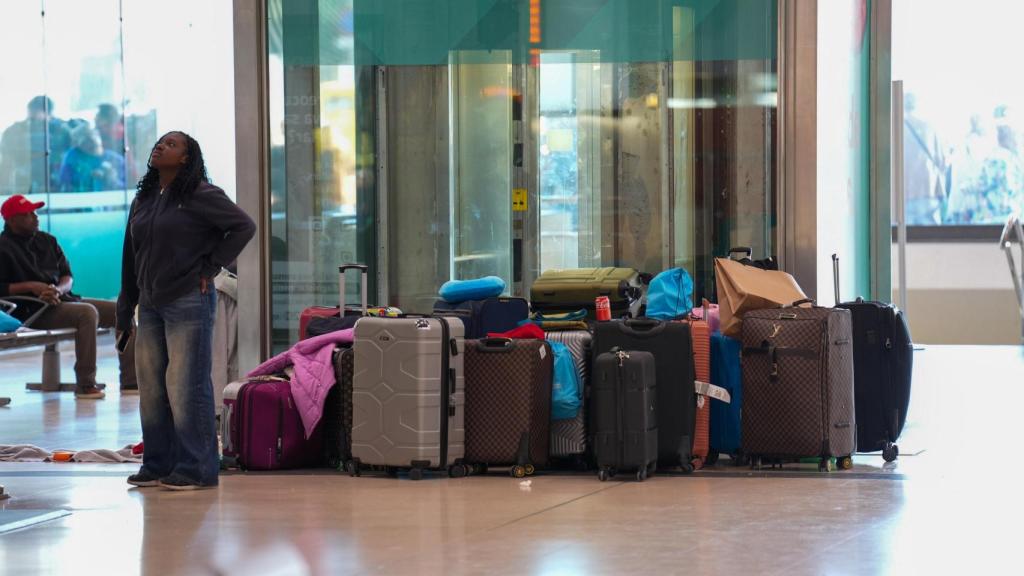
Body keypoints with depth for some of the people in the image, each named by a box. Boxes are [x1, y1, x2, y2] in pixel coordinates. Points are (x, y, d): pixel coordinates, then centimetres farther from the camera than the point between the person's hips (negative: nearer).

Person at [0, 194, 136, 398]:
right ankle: (85, 385, -35)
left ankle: (130, 380, -8)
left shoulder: (46, 241, 17)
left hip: (63, 300, 8)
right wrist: (31, 286, -18)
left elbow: (68, 276, 13)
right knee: (87, 312, -33)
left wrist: (57, 290, -11)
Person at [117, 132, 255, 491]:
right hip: (150, 305, 8)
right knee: (151, 388, 9)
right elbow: (130, 257, 18)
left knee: (187, 387, -7)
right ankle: (157, 466, 16)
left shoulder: (201, 196, -7)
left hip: (188, 303, -7)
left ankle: (197, 470, -3)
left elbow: (244, 227, -9)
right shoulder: (144, 199, 14)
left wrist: (211, 267, -9)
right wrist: (124, 310, 15)